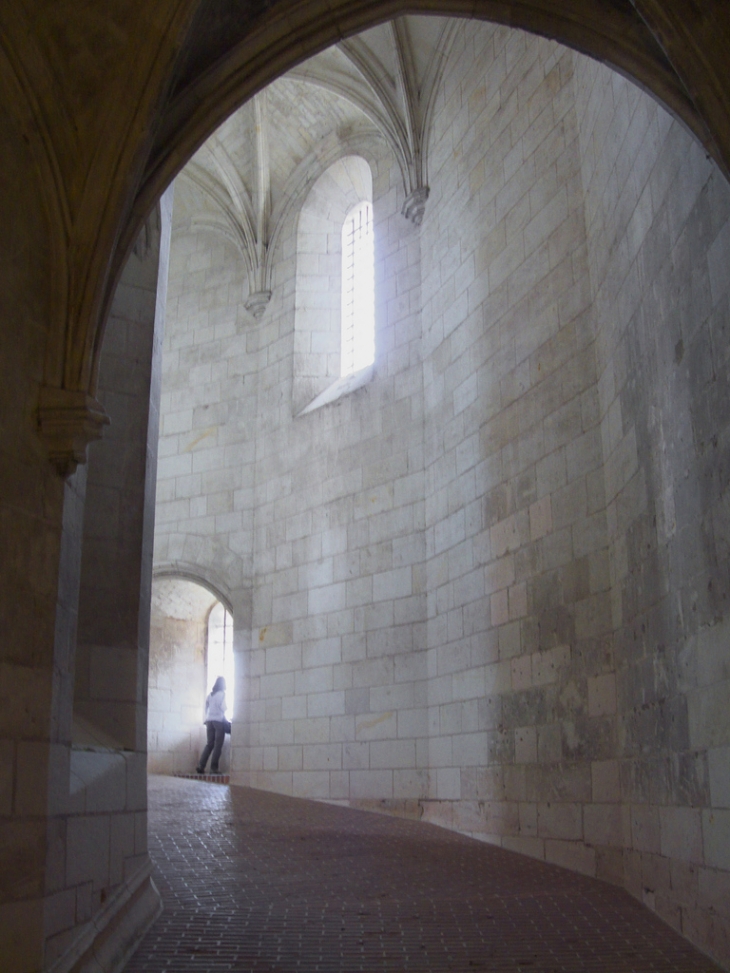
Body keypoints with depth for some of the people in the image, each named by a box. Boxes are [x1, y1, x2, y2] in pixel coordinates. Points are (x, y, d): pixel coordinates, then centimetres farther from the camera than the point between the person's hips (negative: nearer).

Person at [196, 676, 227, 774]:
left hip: (209, 721, 6)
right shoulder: (222, 694, -3)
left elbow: (206, 707, 14)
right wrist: (225, 719, 4)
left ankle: (201, 766, -3)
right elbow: (222, 708, -8)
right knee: (218, 745, -2)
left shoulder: (210, 694, 13)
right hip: (219, 720, -6)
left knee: (209, 744, 8)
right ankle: (214, 767, -6)